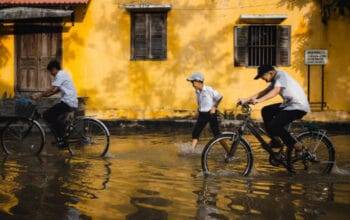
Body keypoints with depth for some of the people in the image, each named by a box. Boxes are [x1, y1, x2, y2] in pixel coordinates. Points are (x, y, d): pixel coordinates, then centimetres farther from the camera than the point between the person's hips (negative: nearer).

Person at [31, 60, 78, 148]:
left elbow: (52, 89, -16)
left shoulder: (60, 75, -9)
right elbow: (55, 90, 22)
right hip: (72, 103, 10)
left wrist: (39, 95, -8)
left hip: (67, 102, -10)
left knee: (47, 115, -9)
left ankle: (61, 140, -7)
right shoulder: (63, 74, 22)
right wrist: (42, 94, 15)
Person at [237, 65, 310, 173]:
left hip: (298, 107, -10)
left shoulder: (281, 75, -15)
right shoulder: (275, 79, 15)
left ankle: (296, 145, -5)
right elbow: (264, 92, 11)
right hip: (289, 104, 10)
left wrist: (258, 100, -43)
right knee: (266, 111, 9)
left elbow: (275, 91, -31)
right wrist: (245, 100, 3)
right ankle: (275, 140, 11)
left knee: (274, 126, -18)